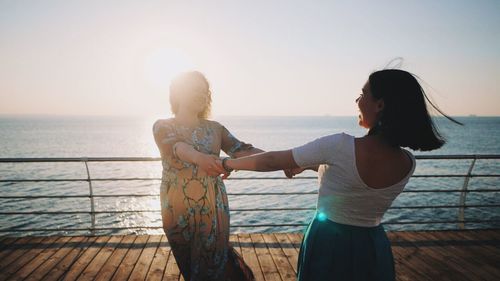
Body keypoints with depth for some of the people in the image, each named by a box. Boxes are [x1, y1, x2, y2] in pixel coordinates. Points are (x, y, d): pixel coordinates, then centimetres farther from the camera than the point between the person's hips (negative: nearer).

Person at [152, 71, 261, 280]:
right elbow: (174, 146, -22)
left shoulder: (215, 128, 8)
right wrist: (199, 157, -44)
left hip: (213, 209, 2)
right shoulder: (162, 126, 0)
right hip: (179, 211, -2)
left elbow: (242, 150, -5)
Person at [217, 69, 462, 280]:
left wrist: (228, 163, 0)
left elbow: (271, 162, -16)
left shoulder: (341, 146, -26)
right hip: (375, 249, 5)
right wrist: (307, 165, 15)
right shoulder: (407, 163, -9)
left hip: (329, 245, -5)